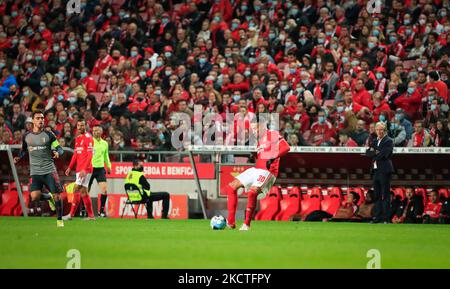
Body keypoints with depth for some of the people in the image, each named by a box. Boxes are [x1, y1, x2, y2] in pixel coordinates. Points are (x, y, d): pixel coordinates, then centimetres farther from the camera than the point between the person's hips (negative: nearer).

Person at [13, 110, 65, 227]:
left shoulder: (48, 135, 0)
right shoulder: (26, 136, 6)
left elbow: (59, 148, 3)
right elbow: (24, 150, 22)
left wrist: (57, 153, -20)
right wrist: (19, 157, 3)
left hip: (49, 170, -1)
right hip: (35, 171, 1)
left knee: (57, 195, -6)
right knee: (35, 197, -15)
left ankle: (59, 219, 10)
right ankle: (49, 197, 18)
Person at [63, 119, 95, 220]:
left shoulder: (88, 137, -10)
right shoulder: (78, 138, 17)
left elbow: (90, 155, -17)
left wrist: (84, 169, -23)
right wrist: (70, 167, 19)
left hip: (85, 169, -9)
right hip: (79, 169, 9)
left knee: (77, 190, -10)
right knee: (83, 192, 9)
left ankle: (71, 214, -7)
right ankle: (91, 215, 11)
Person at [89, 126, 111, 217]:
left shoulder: (104, 143, 10)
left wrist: (108, 166, 18)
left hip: (100, 168, 3)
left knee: (104, 188, -11)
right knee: (87, 190, 0)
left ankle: (101, 210, -4)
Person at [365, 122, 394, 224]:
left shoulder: (389, 141, -5)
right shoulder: (374, 141, 18)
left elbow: (384, 154, -16)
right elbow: (367, 152, 7)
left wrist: (374, 157, -2)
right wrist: (375, 153, -12)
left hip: (384, 170, -7)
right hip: (375, 170, 7)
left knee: (385, 195, -6)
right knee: (377, 195, 8)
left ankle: (386, 218, -6)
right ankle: (378, 216, 12)